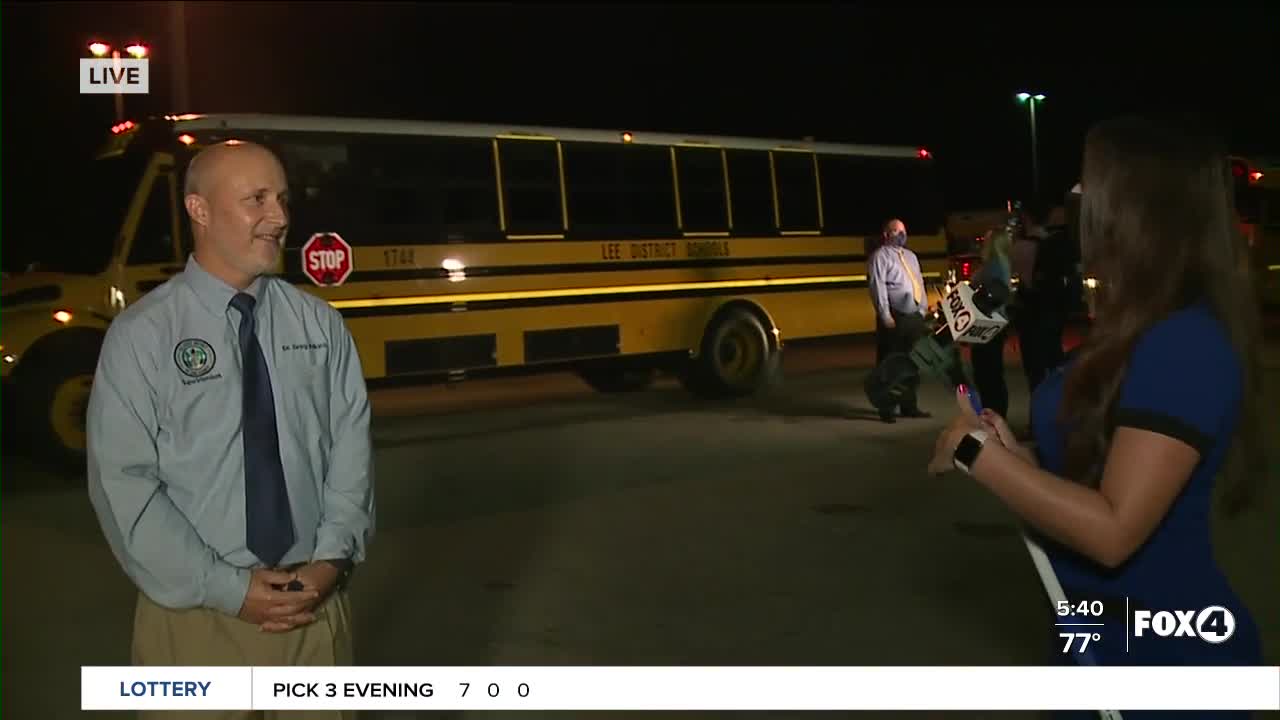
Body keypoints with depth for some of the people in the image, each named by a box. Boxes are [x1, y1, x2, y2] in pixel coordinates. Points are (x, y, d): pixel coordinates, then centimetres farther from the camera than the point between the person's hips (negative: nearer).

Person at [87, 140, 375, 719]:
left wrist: (332, 560, -12)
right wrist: (227, 589, -14)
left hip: (315, 602, 3)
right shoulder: (140, 336, -7)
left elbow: (351, 451, 1)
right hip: (196, 611, -2)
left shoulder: (321, 324, 3)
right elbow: (125, 487, -10)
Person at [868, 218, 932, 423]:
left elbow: (919, 284, 19)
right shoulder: (880, 256, -5)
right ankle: (887, 409, 4)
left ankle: (909, 406, 24)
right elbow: (878, 287, -13)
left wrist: (923, 310, 9)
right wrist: (885, 316, -19)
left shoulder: (911, 256, 20)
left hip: (914, 316, 8)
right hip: (895, 317, -8)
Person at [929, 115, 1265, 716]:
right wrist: (1013, 454, -5)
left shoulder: (1185, 346, -24)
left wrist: (976, 452, -21)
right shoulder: (1135, 335, 7)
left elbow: (1112, 529, -27)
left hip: (1166, 651, -9)